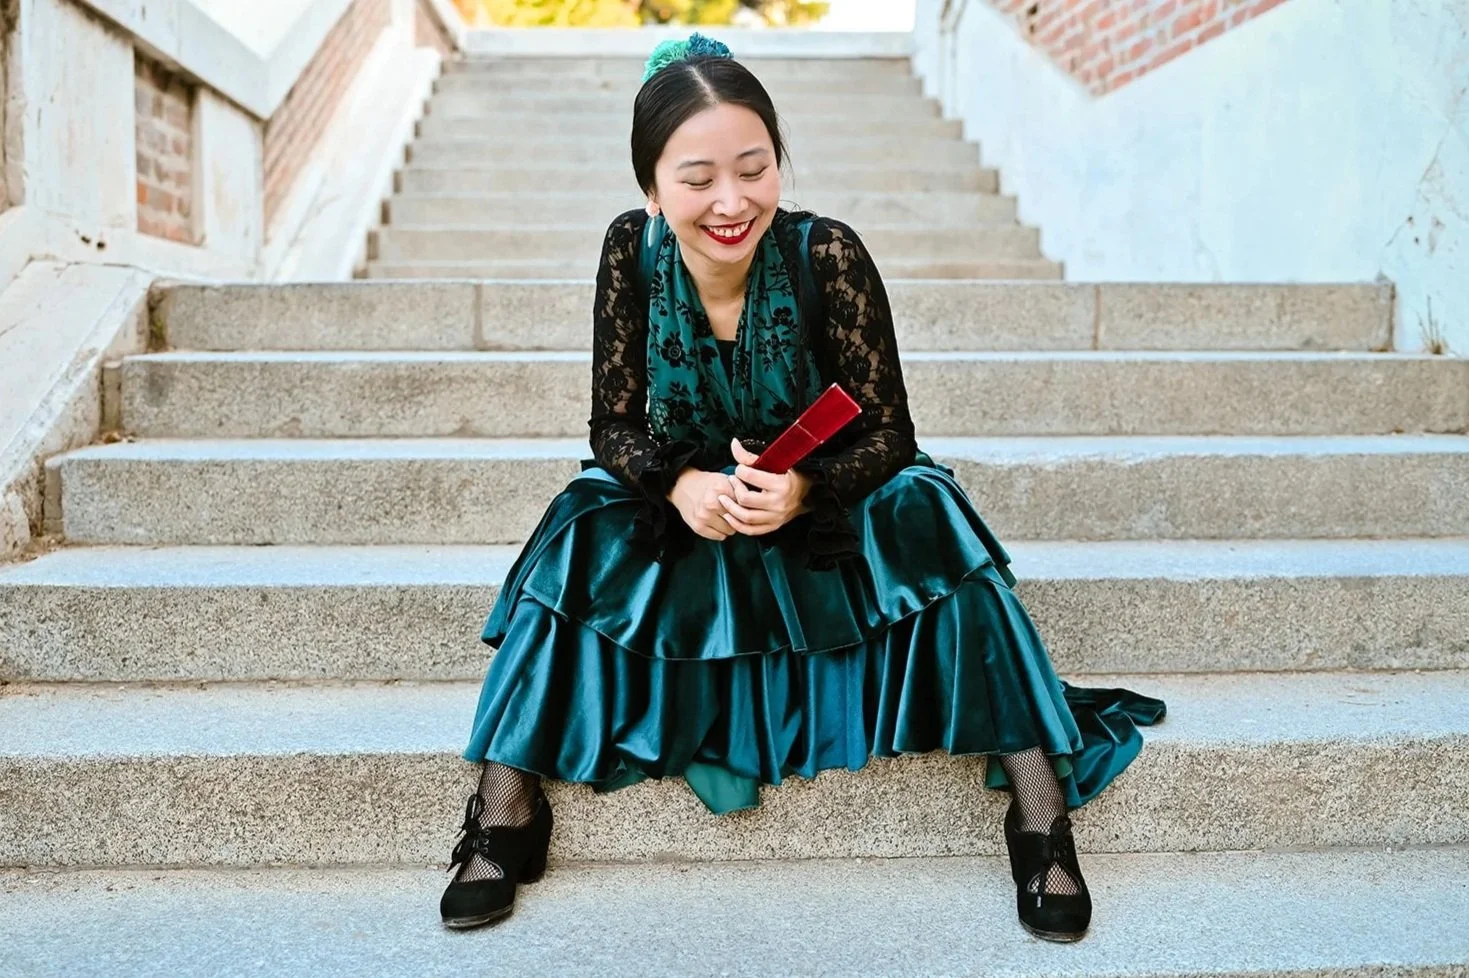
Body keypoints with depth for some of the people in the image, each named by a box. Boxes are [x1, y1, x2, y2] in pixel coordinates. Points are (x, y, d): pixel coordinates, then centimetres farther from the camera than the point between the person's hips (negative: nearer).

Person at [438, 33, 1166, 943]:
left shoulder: (827, 253, -22)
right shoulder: (631, 251, -15)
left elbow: (888, 434, -18)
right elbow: (613, 425, -11)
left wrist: (803, 488, -38)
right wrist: (682, 485, -32)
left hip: (828, 510, -1)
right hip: (681, 507, 2)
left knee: (928, 512, -29)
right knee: (578, 536, -24)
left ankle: (1040, 806, -24)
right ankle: (507, 809, -18)